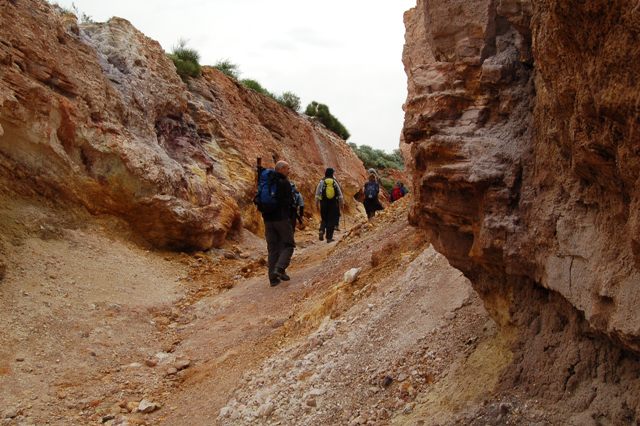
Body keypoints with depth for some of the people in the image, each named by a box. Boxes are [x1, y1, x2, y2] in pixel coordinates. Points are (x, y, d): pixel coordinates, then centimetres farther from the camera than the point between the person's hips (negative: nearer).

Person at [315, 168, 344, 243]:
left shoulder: (321, 181, 0)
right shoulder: (335, 182, 2)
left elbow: (317, 193, -1)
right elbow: (340, 194, 5)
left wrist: (317, 202, 6)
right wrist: (341, 202, 13)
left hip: (324, 204, 1)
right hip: (333, 204, -1)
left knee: (324, 219, 15)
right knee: (331, 220, 4)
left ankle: (321, 230, -11)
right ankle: (329, 237, 3)